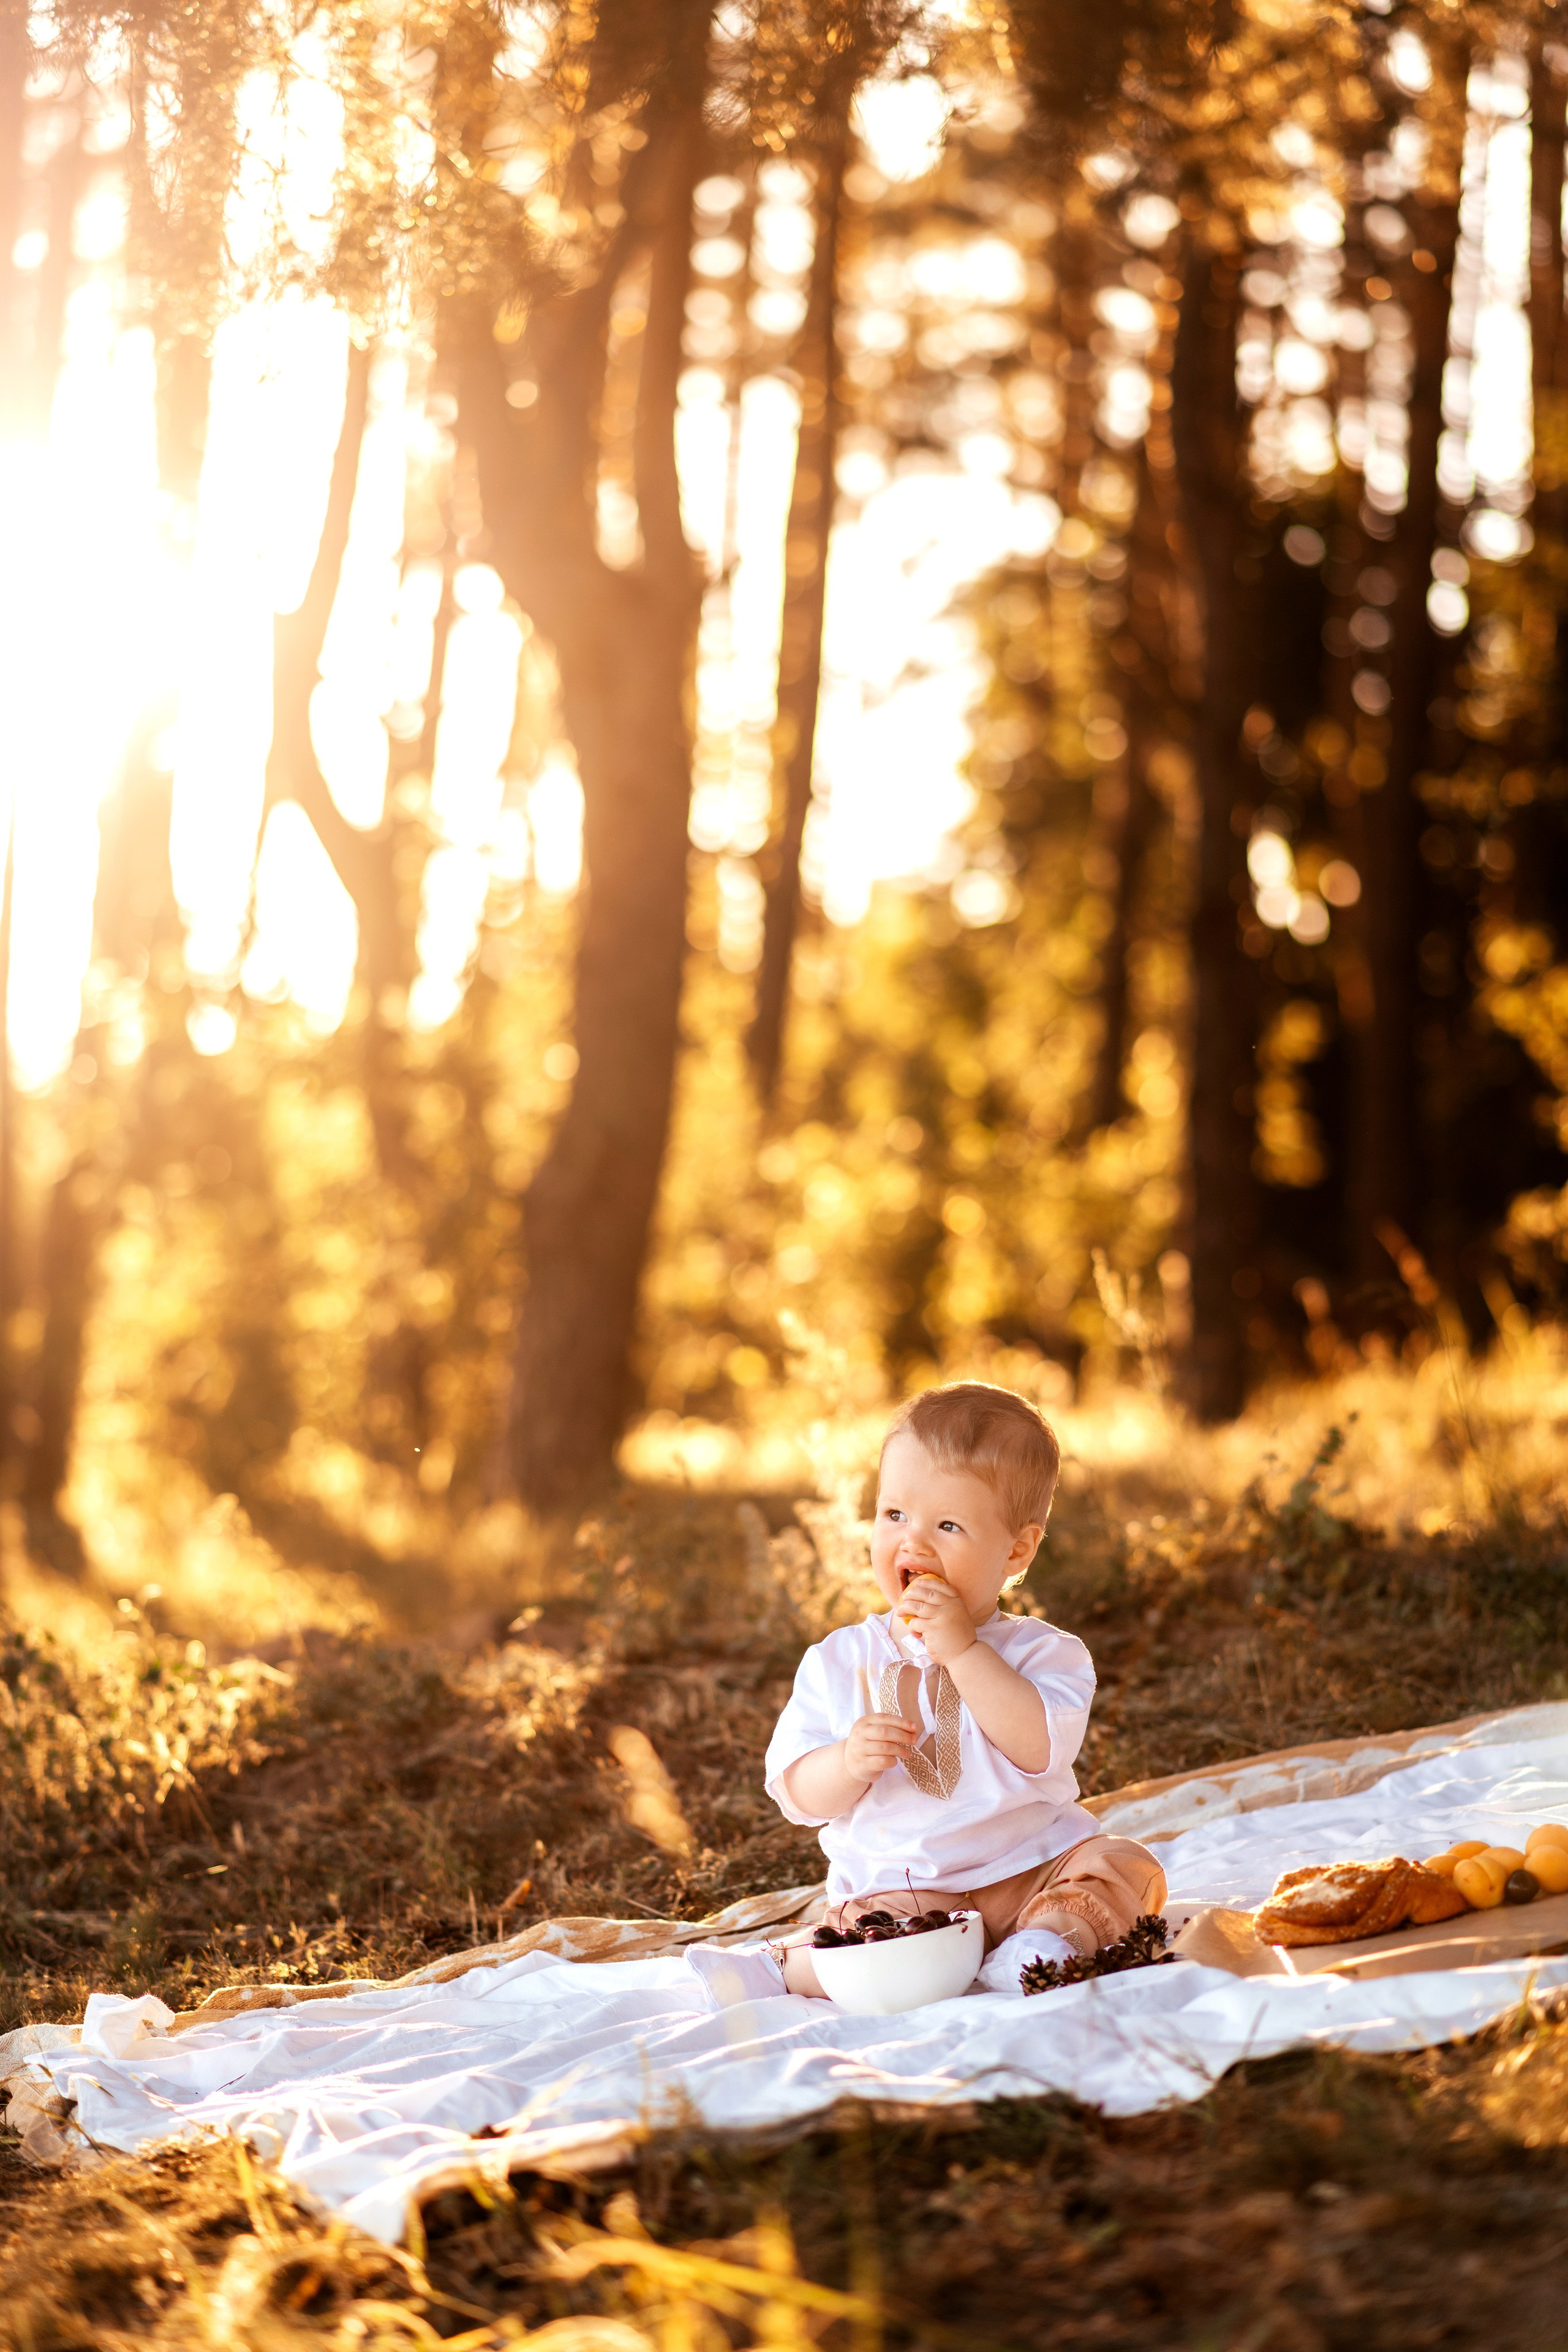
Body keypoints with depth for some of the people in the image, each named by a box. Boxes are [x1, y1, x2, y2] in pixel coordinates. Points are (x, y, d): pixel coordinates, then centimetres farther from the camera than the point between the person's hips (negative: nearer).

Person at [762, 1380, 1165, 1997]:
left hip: (1032, 1870, 2)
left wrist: (962, 1649, -24)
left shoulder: (1043, 1652, -2)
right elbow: (799, 1795, 1)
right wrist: (849, 1763, -22)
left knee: (1128, 1870, -21)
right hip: (897, 1891, -1)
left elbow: (1041, 1749, -21)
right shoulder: (840, 1662, 5)